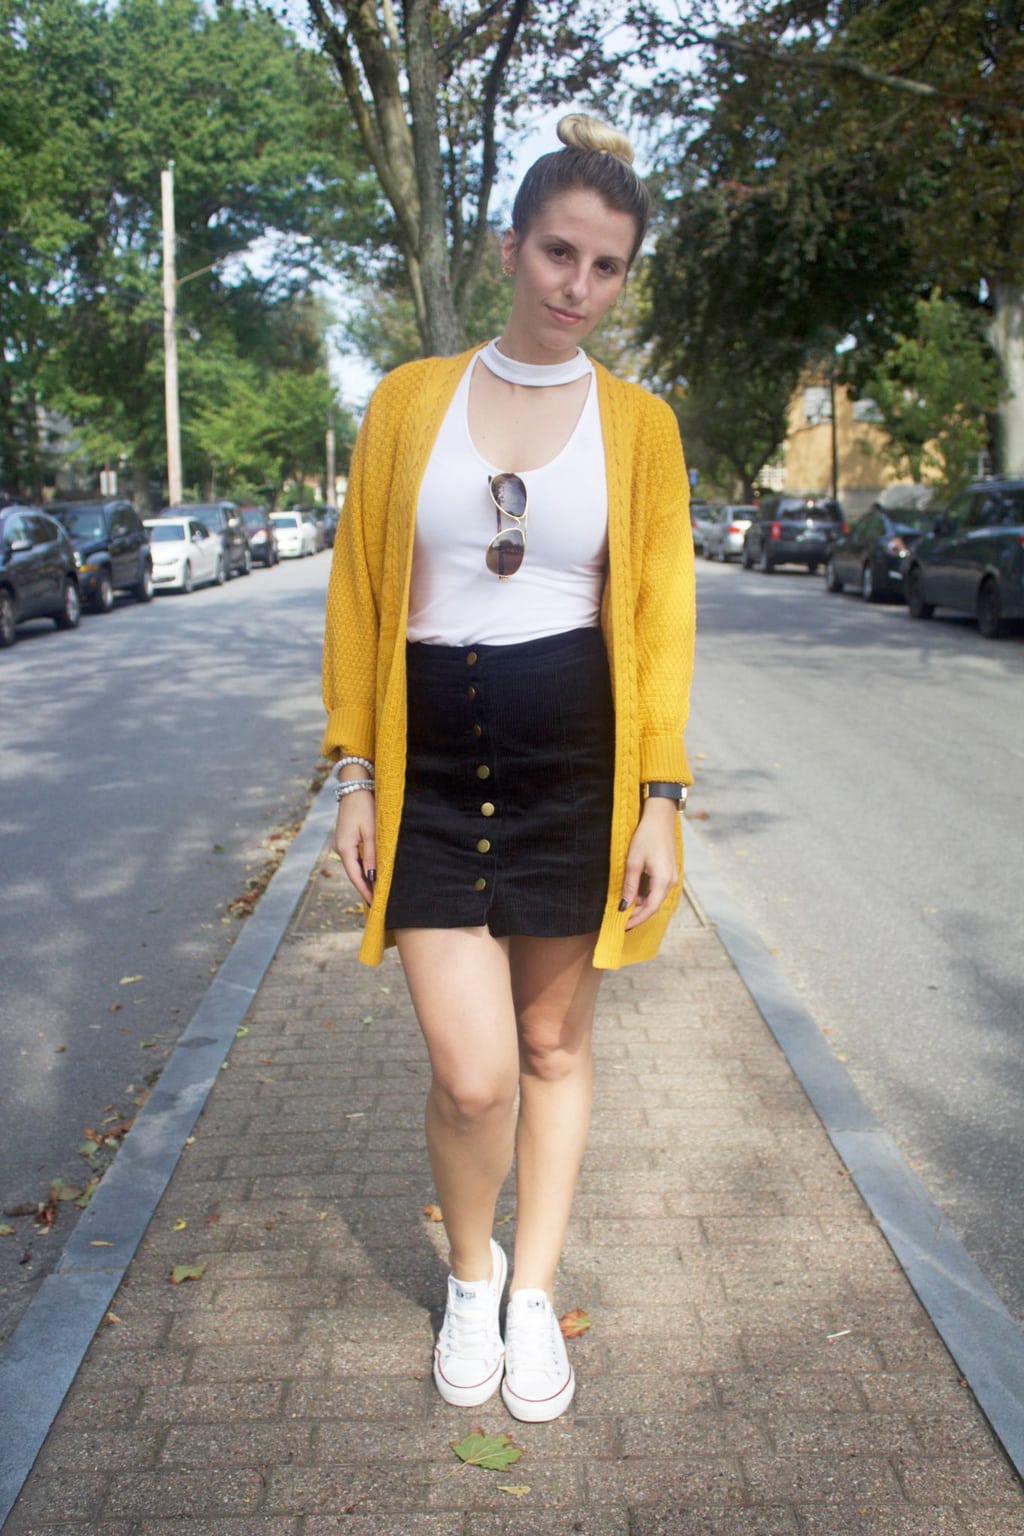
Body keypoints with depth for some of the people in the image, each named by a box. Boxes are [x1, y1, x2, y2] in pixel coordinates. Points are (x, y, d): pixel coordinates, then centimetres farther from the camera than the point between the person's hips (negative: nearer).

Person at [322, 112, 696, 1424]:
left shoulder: (637, 423, 3)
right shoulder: (408, 401, 3)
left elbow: (660, 614, 0)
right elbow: (358, 591, 3)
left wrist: (660, 799, -5)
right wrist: (354, 775, -1)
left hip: (575, 762, 1)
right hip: (434, 764, 0)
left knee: (555, 1048, 12)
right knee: (472, 1075, -4)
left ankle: (532, 1294, 35)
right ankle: (469, 1269, 29)